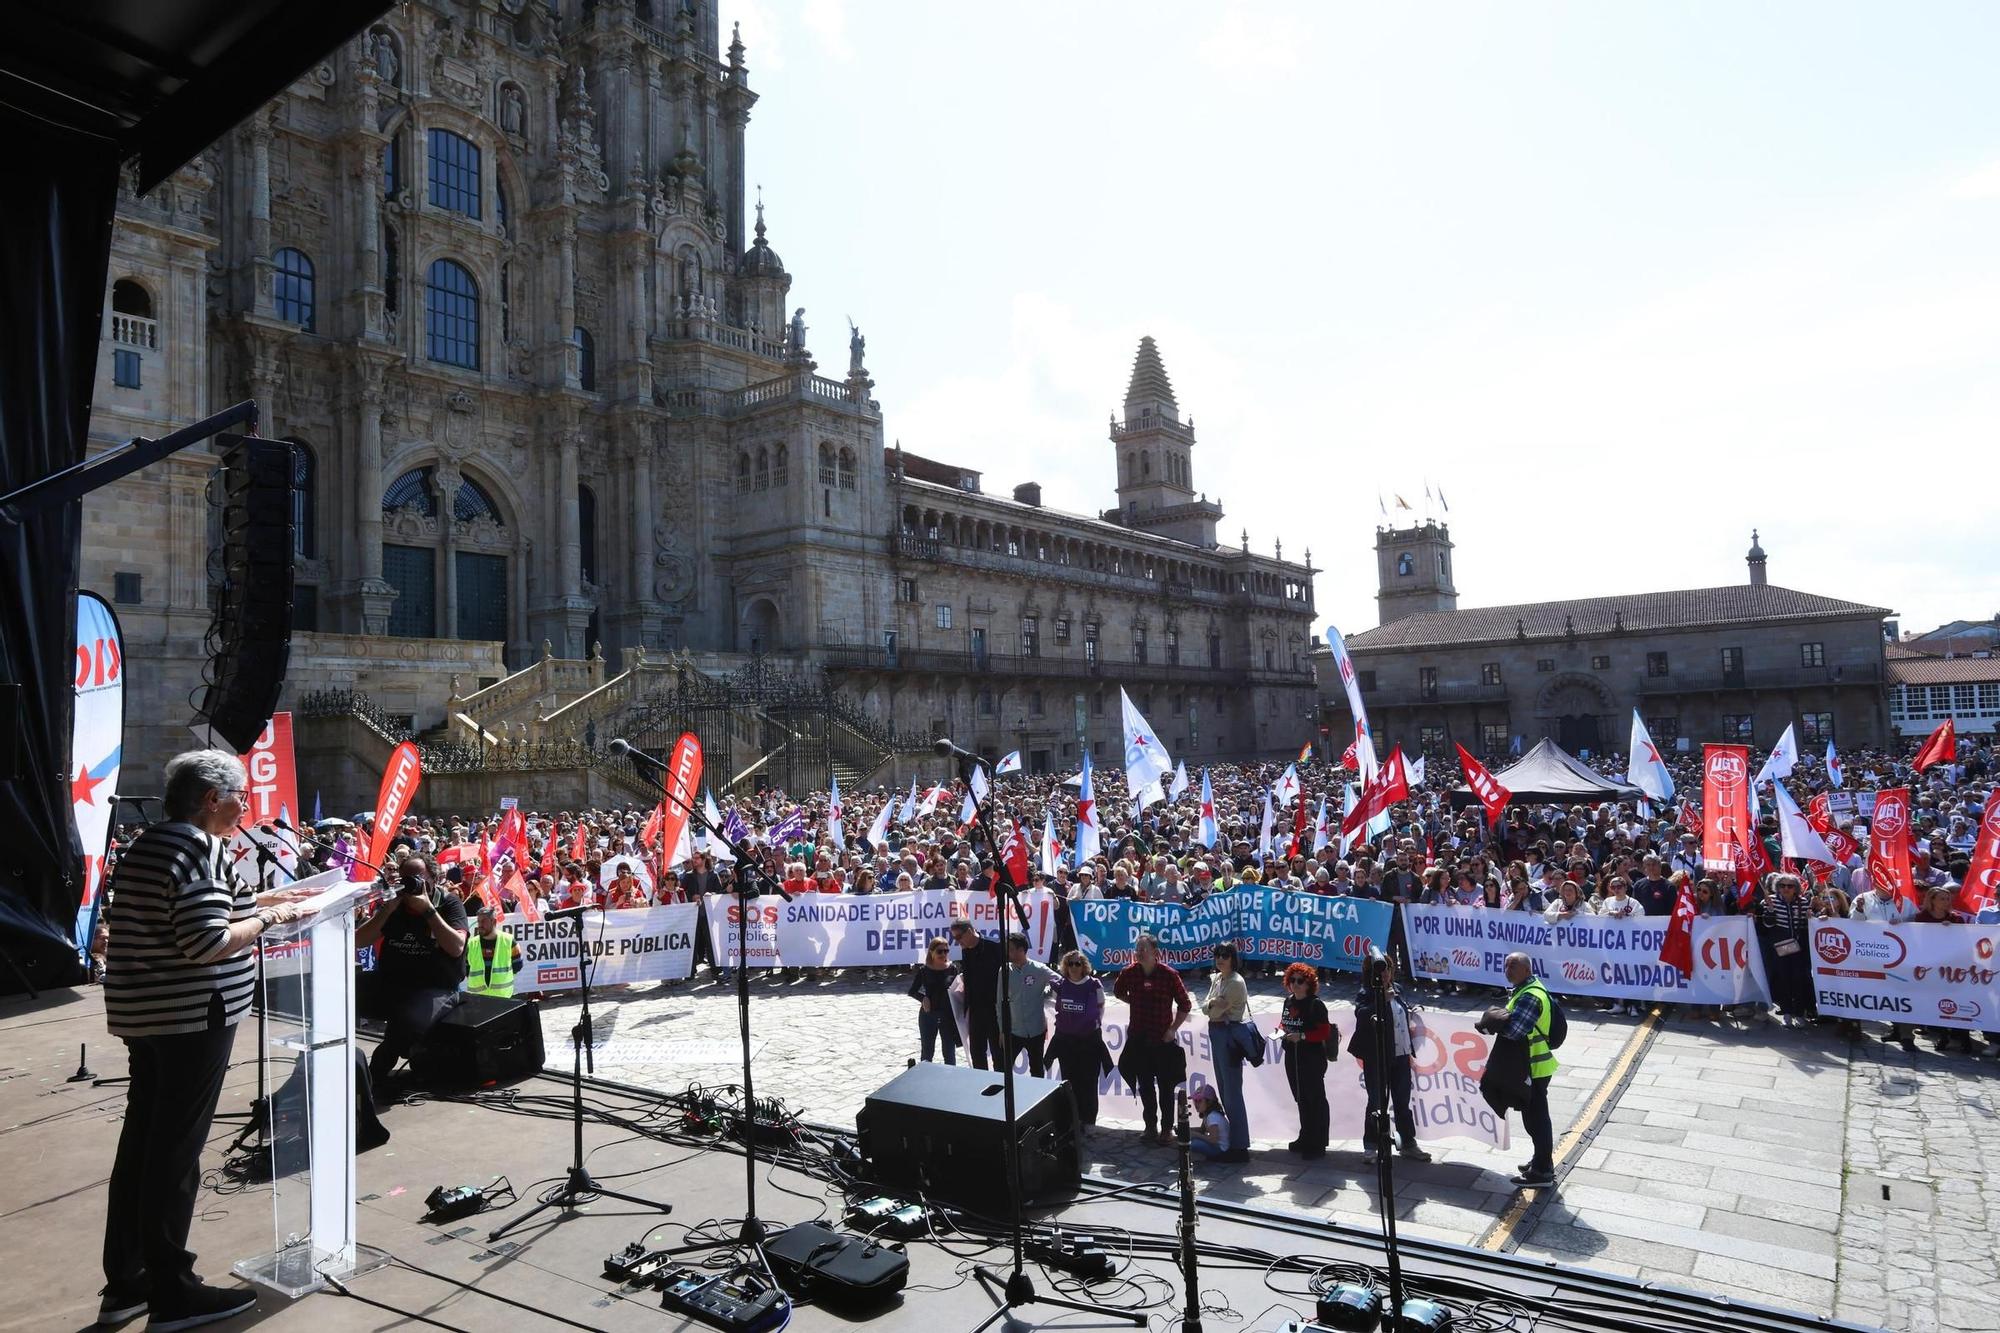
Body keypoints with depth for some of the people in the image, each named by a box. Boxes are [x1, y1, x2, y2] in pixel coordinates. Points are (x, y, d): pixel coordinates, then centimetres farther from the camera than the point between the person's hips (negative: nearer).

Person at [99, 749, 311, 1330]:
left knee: (142, 1140, 16)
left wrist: (256, 900, 18)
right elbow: (208, 943, -26)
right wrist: (266, 917, -12)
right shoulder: (201, 849, -18)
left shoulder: (146, 846, 12)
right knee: (177, 1149, 0)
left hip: (143, 1013, 10)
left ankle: (125, 1282, 26)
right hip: (192, 1016, -10)